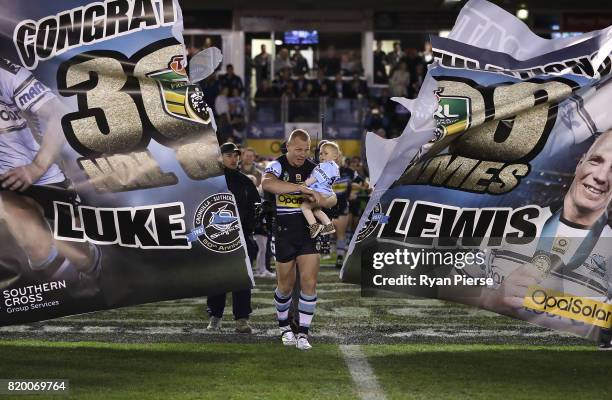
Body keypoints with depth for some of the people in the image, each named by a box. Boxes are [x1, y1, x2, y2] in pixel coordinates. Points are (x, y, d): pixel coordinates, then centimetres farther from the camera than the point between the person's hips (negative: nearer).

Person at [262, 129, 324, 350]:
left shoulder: (313, 169, 5)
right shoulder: (277, 166, -9)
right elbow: (267, 183, -34)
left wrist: (317, 200, -11)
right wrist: (303, 189, -38)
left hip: (308, 232, 3)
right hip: (283, 233, -3)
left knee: (309, 282, -7)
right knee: (286, 285, 8)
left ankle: (303, 332, 0)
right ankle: (284, 326, 30)